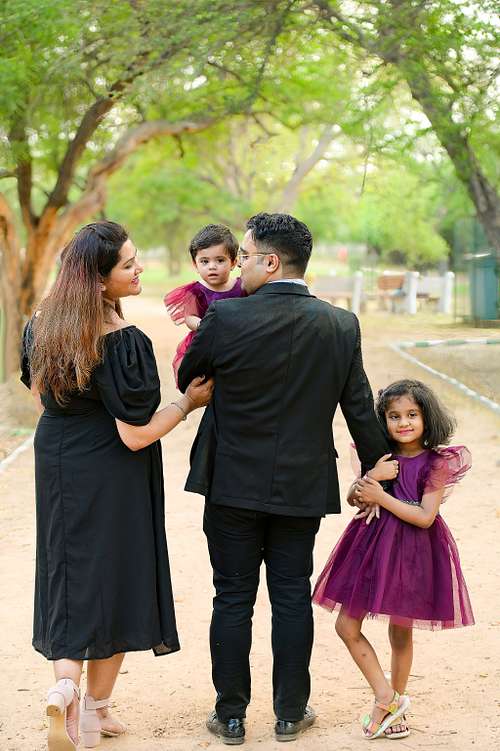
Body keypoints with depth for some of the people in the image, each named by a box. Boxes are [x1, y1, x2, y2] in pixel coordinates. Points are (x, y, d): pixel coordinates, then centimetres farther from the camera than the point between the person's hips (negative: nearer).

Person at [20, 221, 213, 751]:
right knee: (113, 582, 9)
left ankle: (65, 681, -6)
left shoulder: (42, 324, -2)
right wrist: (188, 402, -10)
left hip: (57, 468, 6)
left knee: (69, 580, 16)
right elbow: (136, 434, -22)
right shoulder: (123, 341, -24)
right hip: (109, 477, -6)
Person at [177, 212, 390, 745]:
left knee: (233, 600, 8)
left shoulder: (226, 319, -15)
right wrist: (376, 469, 14)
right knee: (292, 598, 12)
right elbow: (360, 409, 0)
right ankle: (290, 713, 21)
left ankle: (231, 717, 17)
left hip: (234, 486, -2)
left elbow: (187, 381, 1)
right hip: (304, 488, 3)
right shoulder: (341, 325, -5)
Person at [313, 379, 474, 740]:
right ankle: (387, 699, 10)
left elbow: (425, 517, -17)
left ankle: (393, 705, 25)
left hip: (412, 552, -4)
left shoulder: (435, 462, -9)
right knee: (347, 627, 1)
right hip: (371, 546, 5)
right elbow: (353, 497, -2)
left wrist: (380, 497, -18)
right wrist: (372, 477, -22)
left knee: (400, 633, 8)